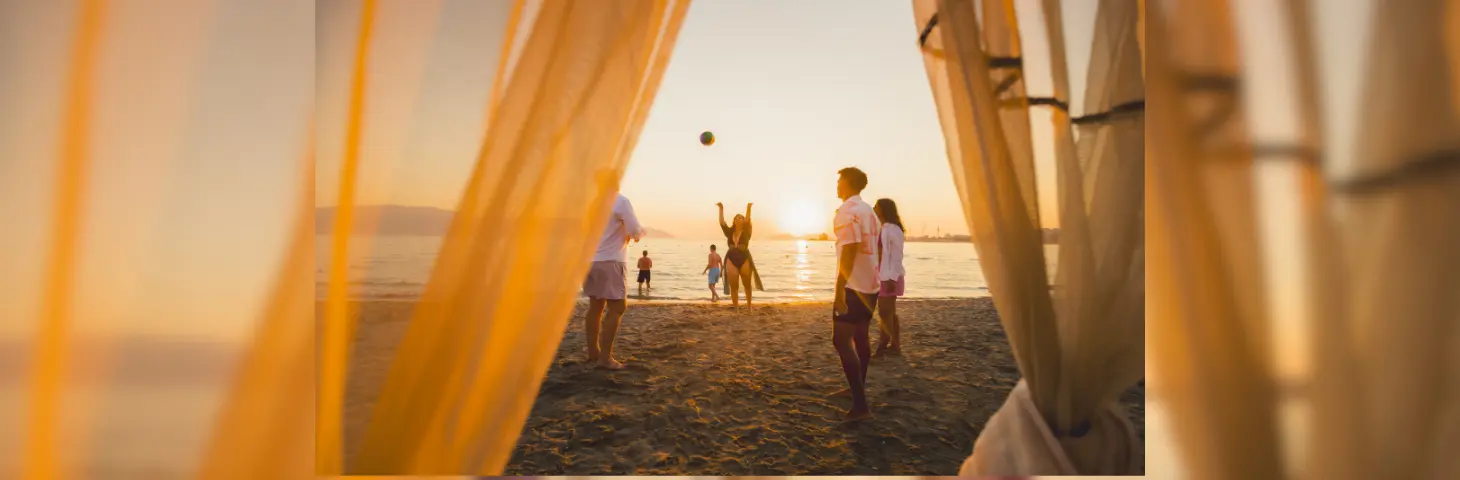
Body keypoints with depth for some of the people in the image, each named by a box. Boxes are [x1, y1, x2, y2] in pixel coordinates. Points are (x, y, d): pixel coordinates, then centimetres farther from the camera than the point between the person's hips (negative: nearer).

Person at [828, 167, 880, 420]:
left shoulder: (846, 211, -15)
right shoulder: (869, 211, 14)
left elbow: (849, 251, -23)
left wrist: (839, 290, -25)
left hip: (854, 285, -10)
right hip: (870, 284, 10)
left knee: (842, 340, -11)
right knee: (860, 336, 20)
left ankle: (861, 404, -18)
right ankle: (858, 387, 32)